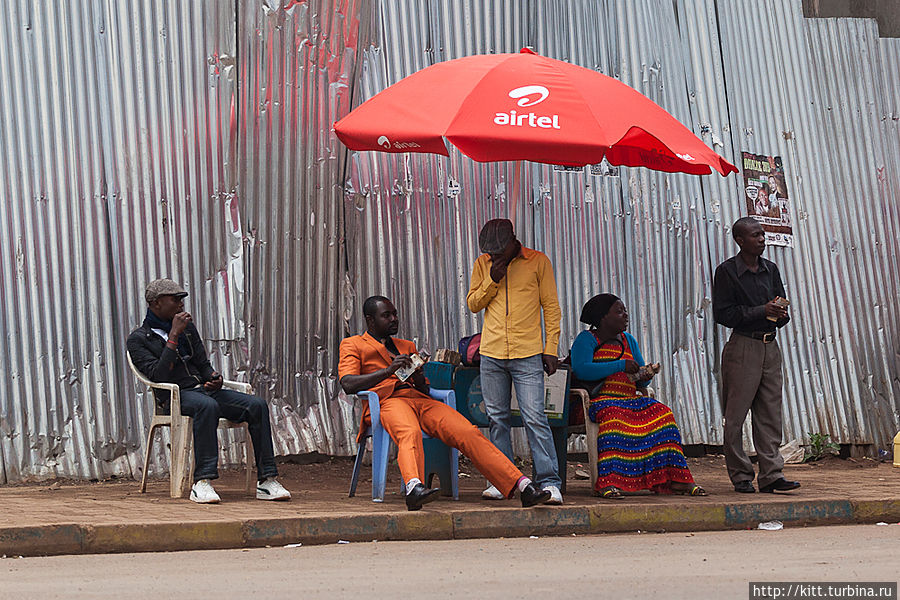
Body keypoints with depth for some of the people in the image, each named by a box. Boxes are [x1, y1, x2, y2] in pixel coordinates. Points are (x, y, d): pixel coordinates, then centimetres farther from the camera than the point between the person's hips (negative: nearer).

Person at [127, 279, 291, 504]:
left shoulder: (188, 327, 21)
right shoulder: (138, 339, 1)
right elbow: (158, 375, -14)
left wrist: (214, 378, -3)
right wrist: (174, 335, -16)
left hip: (203, 389, 6)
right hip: (174, 396, -6)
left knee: (257, 405, -16)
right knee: (207, 405, -40)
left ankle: (267, 480, -20)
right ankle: (202, 483, -43)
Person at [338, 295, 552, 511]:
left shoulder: (407, 346, 35)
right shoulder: (353, 345, 19)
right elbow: (348, 384, -1)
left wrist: (419, 379, 3)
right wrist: (389, 370, -12)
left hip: (421, 401, 5)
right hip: (387, 401, -5)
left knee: (469, 433, -21)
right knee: (410, 434, -41)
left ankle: (522, 486, -35)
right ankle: (414, 488, -68)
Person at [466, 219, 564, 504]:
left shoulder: (538, 261, 2)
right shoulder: (482, 264, 11)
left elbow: (551, 307, 3)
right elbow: (473, 304, 9)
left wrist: (551, 349, -2)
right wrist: (492, 280, -7)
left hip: (527, 355, -3)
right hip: (492, 353, 3)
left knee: (535, 418, -10)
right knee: (497, 419, 5)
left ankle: (549, 481, -10)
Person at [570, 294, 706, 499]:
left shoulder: (628, 340, 22)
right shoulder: (587, 339, 2)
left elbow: (641, 378, 20)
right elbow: (581, 370, -16)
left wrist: (645, 375, -6)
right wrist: (620, 366, -19)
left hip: (630, 399, 6)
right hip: (600, 399, -6)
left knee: (660, 412, -20)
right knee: (614, 416, -38)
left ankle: (675, 479, -28)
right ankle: (607, 482, -47)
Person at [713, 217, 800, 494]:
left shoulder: (770, 269, 14)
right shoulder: (727, 271, -4)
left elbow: (781, 308, 19)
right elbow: (722, 313, -10)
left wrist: (780, 314, -6)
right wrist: (761, 311, -15)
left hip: (770, 346, 5)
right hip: (742, 347, -5)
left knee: (770, 414, 3)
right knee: (736, 415, -3)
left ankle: (771, 474, 3)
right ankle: (740, 476, 5)